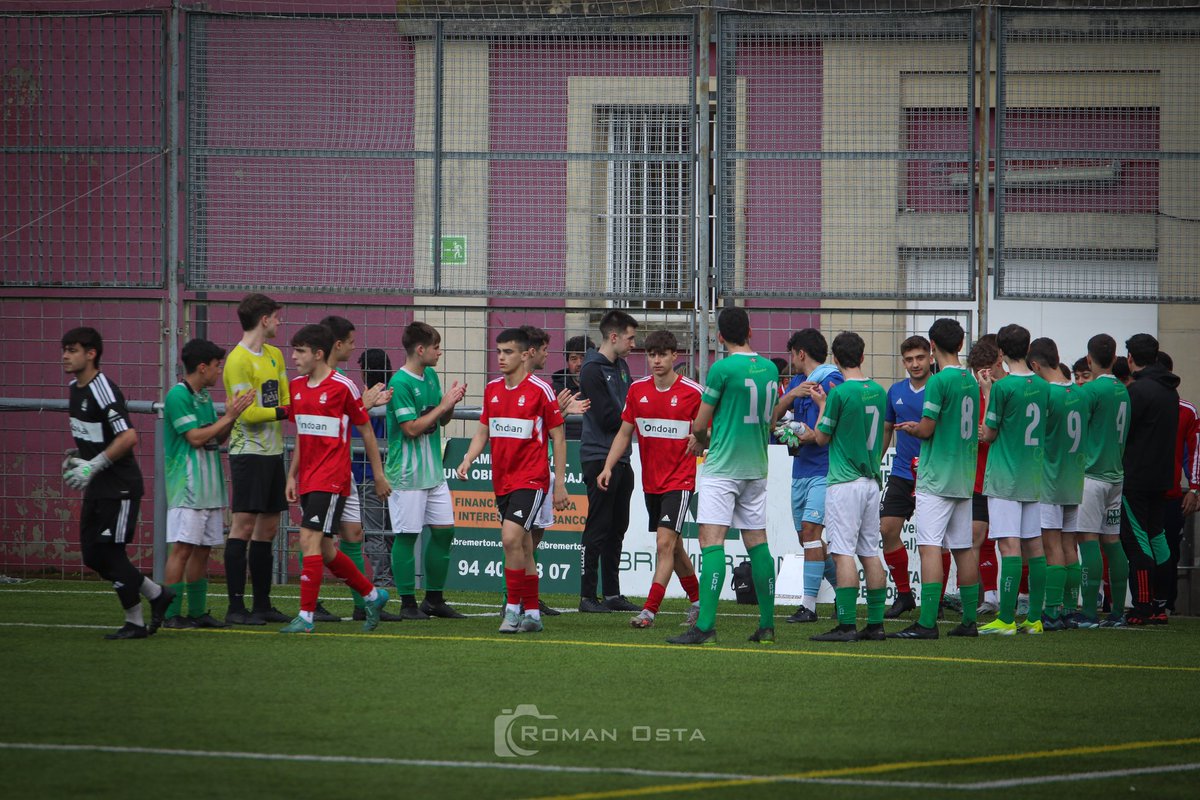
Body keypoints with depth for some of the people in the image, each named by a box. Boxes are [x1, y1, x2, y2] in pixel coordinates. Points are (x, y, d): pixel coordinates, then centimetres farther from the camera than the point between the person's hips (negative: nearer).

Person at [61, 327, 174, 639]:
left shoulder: (102, 390, -19)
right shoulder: (76, 388, 11)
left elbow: (129, 437, -26)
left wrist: (93, 466, -24)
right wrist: (77, 457, 10)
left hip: (120, 487, -10)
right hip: (97, 489, 10)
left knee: (109, 553, -6)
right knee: (93, 557, 8)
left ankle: (135, 622, 7)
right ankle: (157, 595, 21)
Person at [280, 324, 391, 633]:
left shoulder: (343, 387, -9)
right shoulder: (296, 386, 11)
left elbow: (366, 430, -1)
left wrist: (379, 475, 2)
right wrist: (292, 476, 16)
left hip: (331, 479, -8)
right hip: (308, 478, 8)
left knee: (310, 541, -15)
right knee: (323, 550, 11)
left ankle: (306, 616, -13)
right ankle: (372, 595, 29)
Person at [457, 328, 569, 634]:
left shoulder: (540, 390, -8)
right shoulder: (492, 390, 10)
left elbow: (558, 437, -4)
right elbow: (483, 431, 18)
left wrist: (560, 483, -6)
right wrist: (468, 459, -1)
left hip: (531, 479, -6)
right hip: (502, 480, 6)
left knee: (511, 538, -20)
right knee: (523, 548, 11)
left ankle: (514, 608, -13)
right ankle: (532, 613, 17)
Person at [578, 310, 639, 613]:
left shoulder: (621, 367, 15)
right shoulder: (593, 369, -13)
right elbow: (607, 418, -18)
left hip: (621, 459, 9)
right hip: (599, 458, -9)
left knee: (617, 528, 11)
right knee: (598, 528, -6)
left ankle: (612, 593, 17)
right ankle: (587, 596, -3)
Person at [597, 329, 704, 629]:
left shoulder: (692, 392, -8)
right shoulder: (638, 389, 5)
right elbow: (624, 432, 10)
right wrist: (608, 467, 0)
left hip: (680, 481, -6)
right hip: (650, 481, 6)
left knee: (665, 543, -15)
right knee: (673, 546, 14)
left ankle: (649, 610, -17)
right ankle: (697, 601, 30)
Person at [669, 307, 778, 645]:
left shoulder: (723, 368, -12)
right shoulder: (770, 369, 7)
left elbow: (699, 424, -6)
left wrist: (702, 440, 18)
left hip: (723, 466, -6)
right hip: (757, 468, 6)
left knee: (711, 541, -10)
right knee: (757, 542, 11)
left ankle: (705, 625, -19)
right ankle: (767, 626, 11)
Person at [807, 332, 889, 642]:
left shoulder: (839, 393, -12)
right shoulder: (878, 392, 7)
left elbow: (822, 438, -4)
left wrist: (822, 405, 11)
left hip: (844, 482, -7)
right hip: (872, 480, 7)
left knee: (843, 552, -8)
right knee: (870, 553, 9)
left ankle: (846, 625, -12)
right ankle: (875, 624, 8)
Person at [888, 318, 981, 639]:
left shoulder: (938, 381, -12)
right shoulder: (971, 381, 10)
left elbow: (927, 429, -13)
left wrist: (910, 429, 9)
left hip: (936, 479, -8)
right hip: (964, 477, 8)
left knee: (930, 547, -11)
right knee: (963, 549, 11)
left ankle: (927, 622, -17)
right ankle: (969, 620, 13)